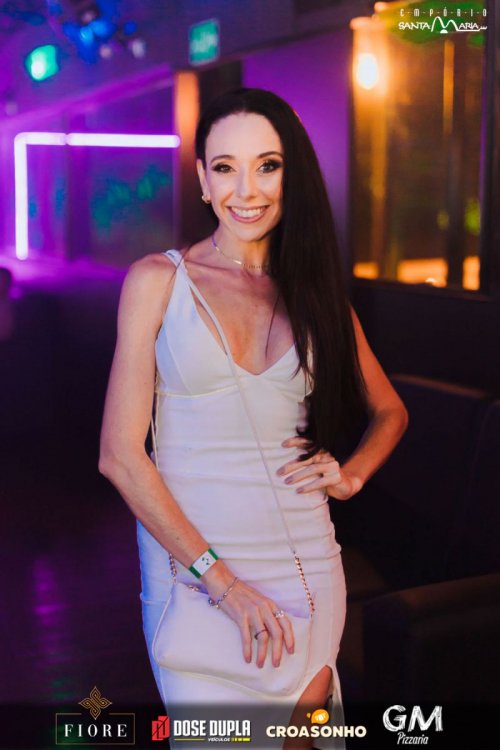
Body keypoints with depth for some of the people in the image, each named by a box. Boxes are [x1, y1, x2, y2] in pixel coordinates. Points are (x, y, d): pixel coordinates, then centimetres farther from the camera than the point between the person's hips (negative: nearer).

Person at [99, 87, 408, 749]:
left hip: (303, 562, 3)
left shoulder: (316, 293, 7)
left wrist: (351, 475, -1)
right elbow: (120, 455, -8)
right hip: (186, 559, -2)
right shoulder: (158, 280, -2)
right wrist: (222, 580, -13)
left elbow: (390, 411, 21)